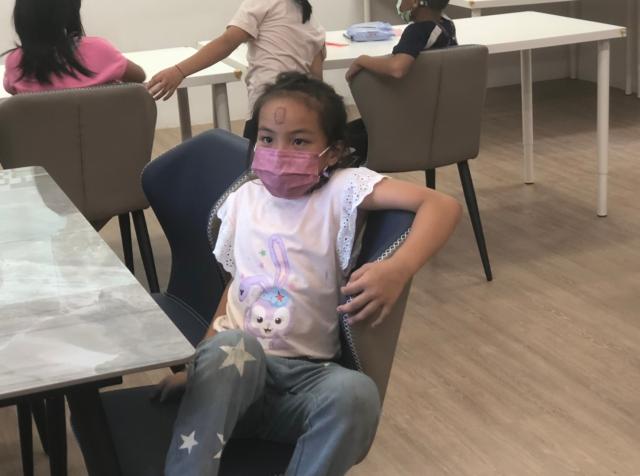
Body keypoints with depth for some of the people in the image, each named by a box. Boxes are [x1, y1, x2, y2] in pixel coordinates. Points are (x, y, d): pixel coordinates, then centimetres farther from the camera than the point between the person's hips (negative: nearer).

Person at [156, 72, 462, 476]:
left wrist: (398, 269, -36)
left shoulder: (341, 190, -6)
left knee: (356, 393, -36)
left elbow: (443, 206, -18)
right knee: (230, 345, -35)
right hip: (234, 368, 2)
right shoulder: (244, 199, 9)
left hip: (304, 374, -2)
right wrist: (200, 361, 4)